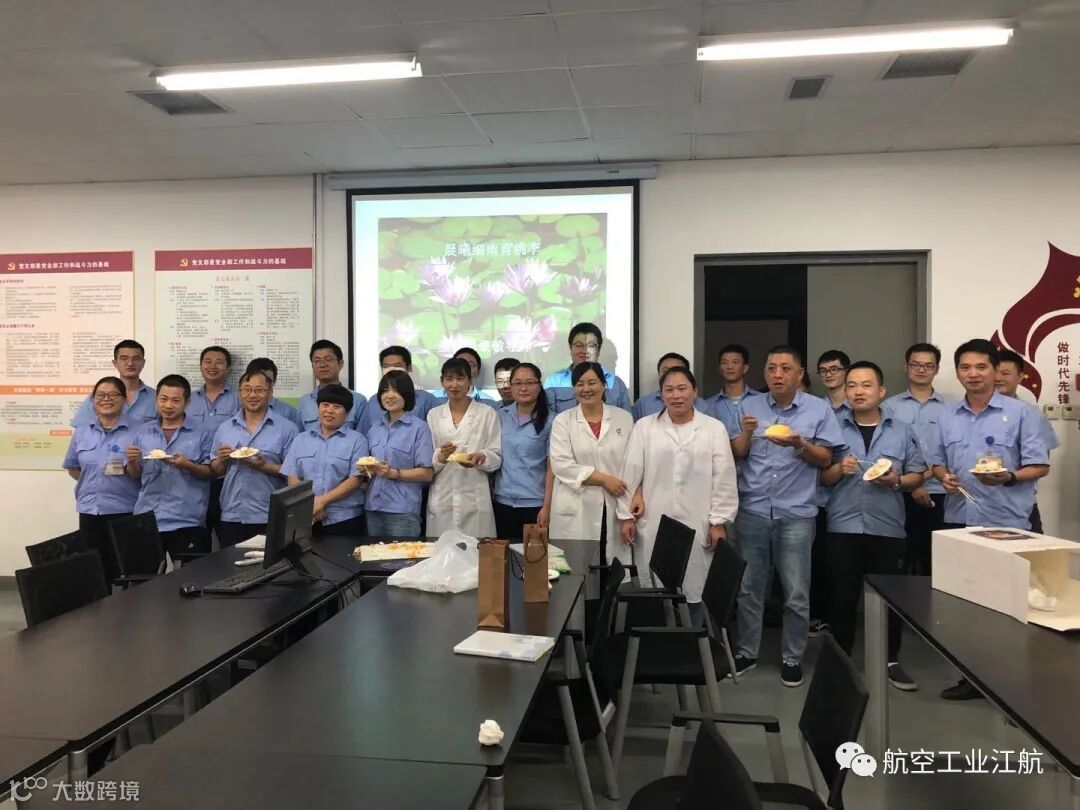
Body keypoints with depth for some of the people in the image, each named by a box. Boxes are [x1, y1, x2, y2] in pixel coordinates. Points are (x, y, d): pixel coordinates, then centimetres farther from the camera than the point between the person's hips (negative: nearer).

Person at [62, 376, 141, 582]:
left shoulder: (135, 432, -3)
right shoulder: (81, 433, 9)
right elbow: (73, 468, 19)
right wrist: (93, 483, 8)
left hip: (124, 511, -4)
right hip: (89, 511, 4)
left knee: (122, 567, -4)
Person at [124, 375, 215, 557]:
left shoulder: (204, 430, 1)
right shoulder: (143, 431, 12)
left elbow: (211, 472, -1)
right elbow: (135, 476, 15)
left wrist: (187, 465, -18)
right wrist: (132, 462, -5)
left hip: (187, 521, -3)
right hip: (146, 520, 3)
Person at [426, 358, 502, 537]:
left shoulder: (488, 413, 2)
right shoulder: (433, 415, 10)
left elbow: (497, 457, 1)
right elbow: (426, 461, 9)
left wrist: (480, 457, -19)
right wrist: (439, 457, -12)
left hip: (475, 500, -2)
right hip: (441, 500, 2)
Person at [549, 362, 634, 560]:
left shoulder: (624, 418, 10)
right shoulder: (563, 421, 5)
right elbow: (561, 464, -6)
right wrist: (604, 479, -10)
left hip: (616, 508, 1)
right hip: (575, 512, -1)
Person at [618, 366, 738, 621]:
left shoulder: (714, 428, 5)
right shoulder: (644, 426, 6)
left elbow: (724, 479, 2)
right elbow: (631, 474, 4)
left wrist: (718, 521, -3)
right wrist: (626, 516, 0)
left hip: (697, 527, 0)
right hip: (654, 526, 0)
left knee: (694, 591, 4)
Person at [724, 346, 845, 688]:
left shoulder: (819, 409, 1)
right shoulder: (749, 406, 6)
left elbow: (826, 459, 0)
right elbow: (735, 455, 4)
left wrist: (800, 444, -17)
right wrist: (746, 432, -14)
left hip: (796, 513, -2)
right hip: (752, 511, 2)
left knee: (796, 593, 5)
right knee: (748, 587, 11)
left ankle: (792, 658, 20)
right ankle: (746, 652, 24)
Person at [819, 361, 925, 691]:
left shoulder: (902, 431, 7)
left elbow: (918, 475, 7)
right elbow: (819, 477, 4)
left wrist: (896, 481, -12)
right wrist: (838, 470, -15)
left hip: (888, 527, 1)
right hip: (842, 526, -1)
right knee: (842, 596, 4)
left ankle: (891, 661, 22)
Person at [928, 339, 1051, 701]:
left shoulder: (1021, 412, -3)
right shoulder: (947, 416, 11)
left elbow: (1040, 466, -5)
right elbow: (937, 462, 17)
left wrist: (1008, 477, -23)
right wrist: (944, 477, -5)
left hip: (1006, 523, -4)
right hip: (959, 521, 5)